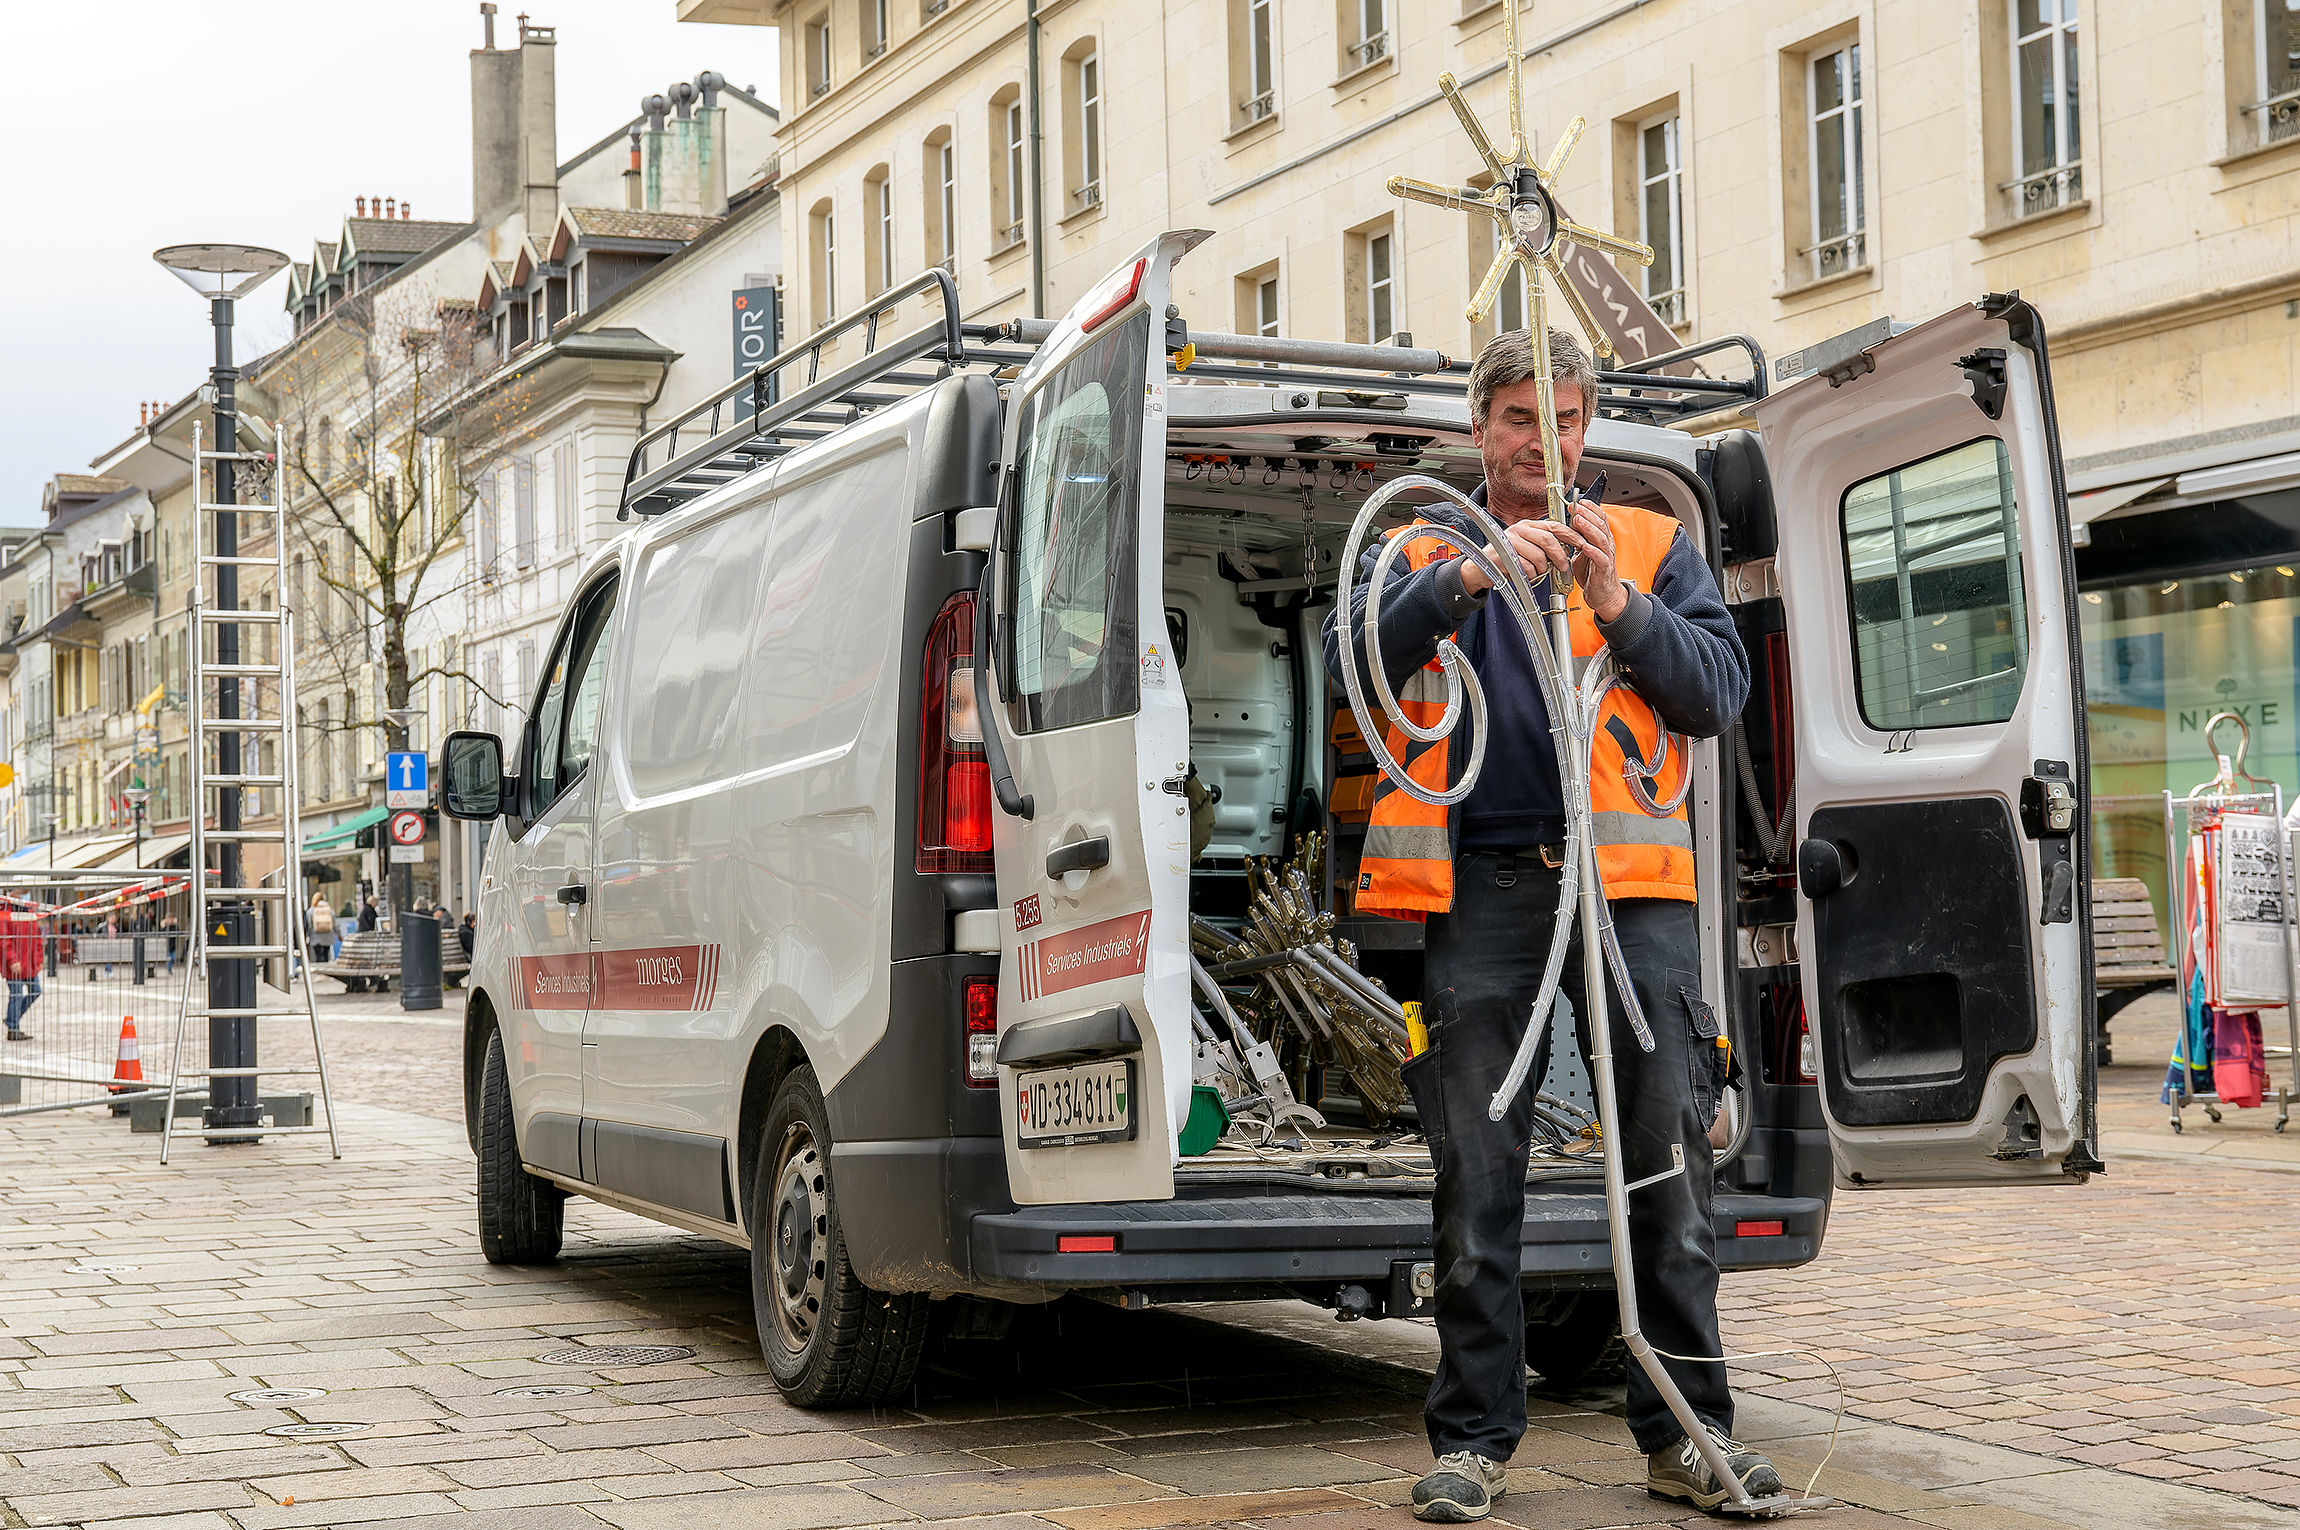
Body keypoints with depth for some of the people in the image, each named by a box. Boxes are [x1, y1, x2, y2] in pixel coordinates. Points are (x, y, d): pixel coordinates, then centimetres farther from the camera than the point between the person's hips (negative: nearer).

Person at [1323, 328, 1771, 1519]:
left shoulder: (1654, 547, 17)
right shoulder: (1422, 554, 17)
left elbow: (1719, 692, 6)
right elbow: (1354, 655, -3)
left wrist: (1618, 605, -8)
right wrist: (1472, 576, -16)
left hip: (1629, 882, 0)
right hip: (1481, 885, 0)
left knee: (1667, 1160, -1)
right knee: (1476, 1173, 0)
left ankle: (1685, 1432, 9)